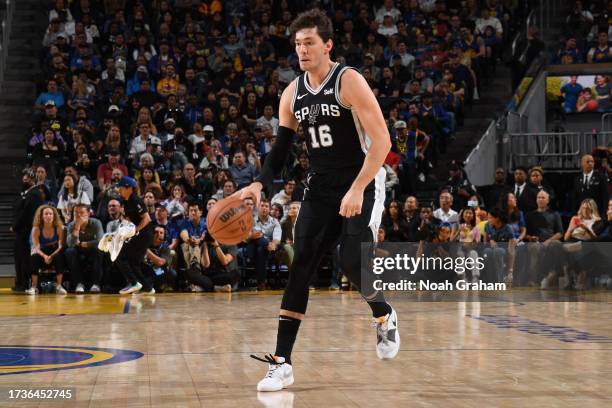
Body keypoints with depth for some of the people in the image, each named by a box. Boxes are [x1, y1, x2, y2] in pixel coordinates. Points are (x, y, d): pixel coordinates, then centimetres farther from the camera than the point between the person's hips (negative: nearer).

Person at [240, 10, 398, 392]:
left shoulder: (349, 81, -15)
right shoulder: (292, 94, 4)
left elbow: (382, 140, -19)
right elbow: (281, 149, 10)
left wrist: (357, 190, -26)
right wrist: (260, 184, -9)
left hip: (363, 182, -6)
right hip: (321, 187, 6)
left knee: (353, 261, -18)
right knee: (300, 267, -4)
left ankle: (386, 316, 17)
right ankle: (282, 362, -3)